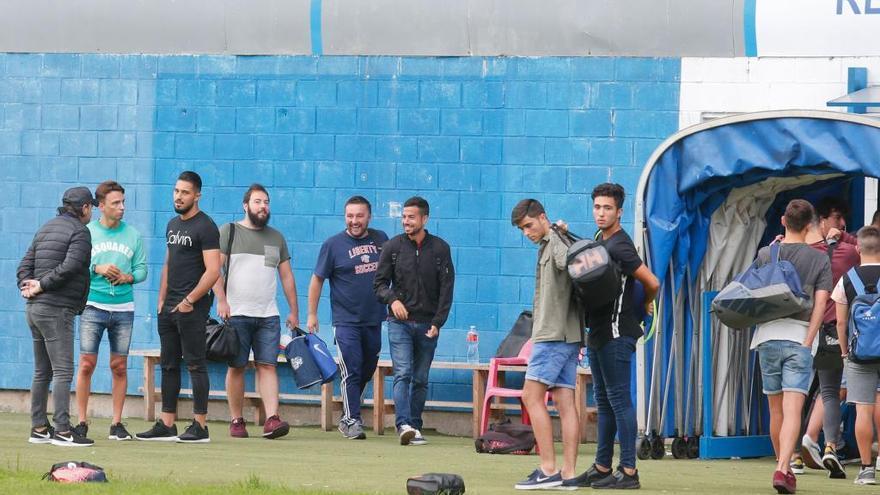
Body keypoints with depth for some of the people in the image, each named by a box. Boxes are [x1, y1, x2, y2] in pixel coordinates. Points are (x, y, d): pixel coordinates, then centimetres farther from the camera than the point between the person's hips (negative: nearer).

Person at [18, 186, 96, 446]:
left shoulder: (46, 228, 19)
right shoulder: (79, 232, -8)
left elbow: (25, 264, 14)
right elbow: (69, 267, -20)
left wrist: (27, 285, -1)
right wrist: (41, 286, -13)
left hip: (34, 308, 9)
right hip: (56, 310, -9)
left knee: (42, 372, 13)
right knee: (63, 371, -9)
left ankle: (38, 428, 15)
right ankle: (62, 430, -13)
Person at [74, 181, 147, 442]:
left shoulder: (133, 235, 8)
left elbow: (142, 269, 8)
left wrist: (128, 277, -11)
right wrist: (97, 269, -13)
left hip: (123, 309, 2)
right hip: (93, 307, -2)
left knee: (120, 367, 3)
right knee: (87, 364, -6)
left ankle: (117, 423, 9)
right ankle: (82, 421, 1)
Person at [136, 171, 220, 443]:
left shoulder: (205, 227, -10)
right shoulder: (173, 224, 16)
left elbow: (213, 271, -16)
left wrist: (189, 301, -16)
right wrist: (161, 300, 14)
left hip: (192, 307, -9)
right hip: (169, 306, 9)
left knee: (195, 364, -6)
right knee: (168, 365, 10)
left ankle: (200, 426, -4)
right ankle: (166, 425, 14)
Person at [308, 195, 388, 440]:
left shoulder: (380, 240, 7)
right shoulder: (333, 245, -3)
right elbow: (317, 279, 2)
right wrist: (312, 314, 0)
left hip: (374, 320, 4)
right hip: (346, 321, -4)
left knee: (367, 371, 11)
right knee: (352, 372, -11)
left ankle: (347, 417, 25)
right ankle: (352, 421, -8)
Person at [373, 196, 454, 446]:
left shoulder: (440, 249, 4)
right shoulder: (393, 247, 4)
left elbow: (446, 289, 2)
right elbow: (379, 283, 6)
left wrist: (437, 323, -7)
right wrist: (392, 299, -16)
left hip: (428, 325, 1)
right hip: (399, 322, -1)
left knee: (421, 379, 5)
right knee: (403, 374, -14)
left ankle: (415, 427, 11)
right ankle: (404, 425, -24)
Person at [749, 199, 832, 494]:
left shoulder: (766, 254, 5)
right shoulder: (820, 259, 2)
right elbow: (821, 302, -7)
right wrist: (808, 342, -9)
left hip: (768, 335, 2)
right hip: (800, 337, -2)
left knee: (776, 410, 14)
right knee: (792, 411, -10)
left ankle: (783, 466, 24)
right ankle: (783, 470, -25)